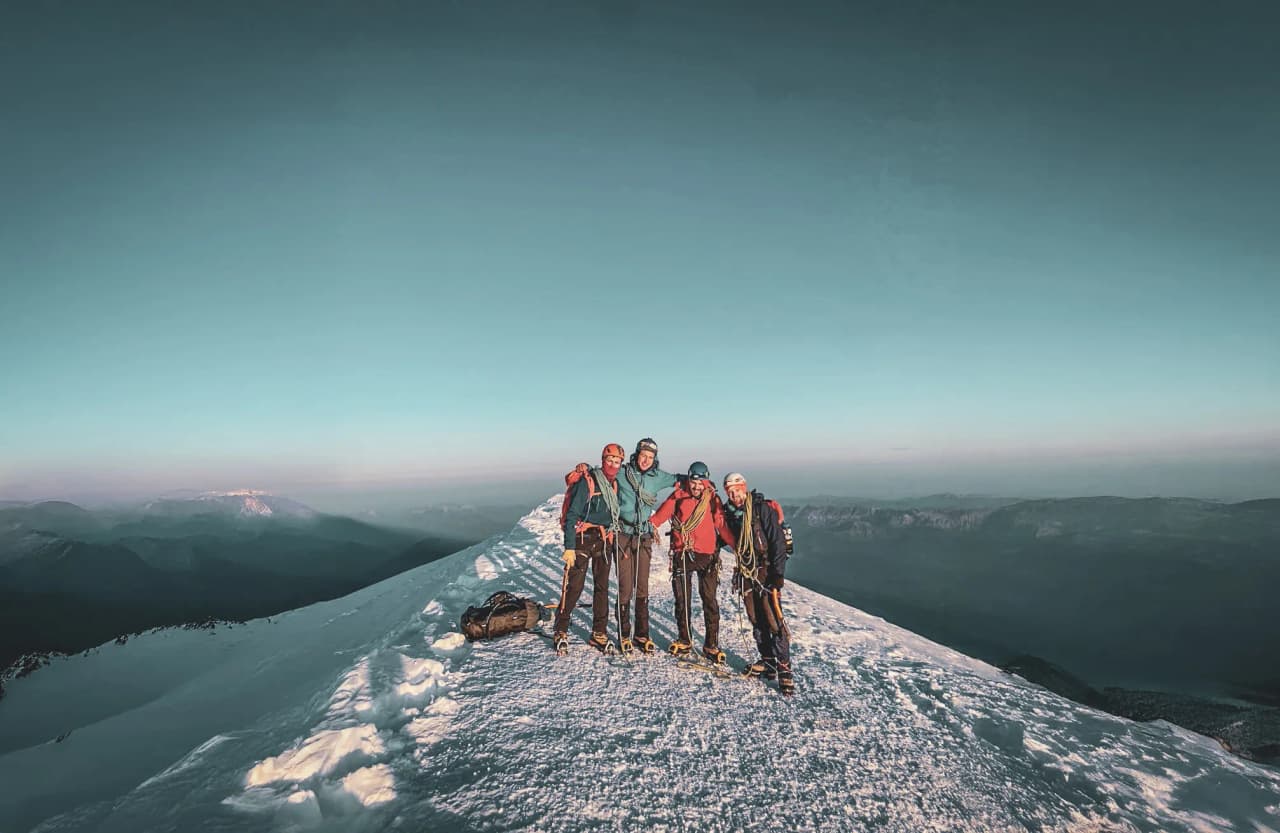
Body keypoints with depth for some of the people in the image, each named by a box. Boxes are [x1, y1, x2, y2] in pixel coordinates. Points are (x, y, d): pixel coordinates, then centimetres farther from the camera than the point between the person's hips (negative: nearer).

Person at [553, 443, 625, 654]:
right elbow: (572, 515, -14)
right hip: (583, 539, -6)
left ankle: (599, 634, 19)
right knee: (574, 586, -6)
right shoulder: (587, 481, -11)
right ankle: (560, 631, 8)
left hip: (605, 541, 6)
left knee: (602, 587, 9)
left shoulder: (615, 484, 10)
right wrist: (569, 547, -18)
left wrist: (615, 542, 15)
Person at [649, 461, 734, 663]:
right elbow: (661, 514, -7)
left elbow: (722, 525, -2)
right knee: (682, 599, 10)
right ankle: (684, 640, 25)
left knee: (710, 600, 0)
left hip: (707, 555, -1)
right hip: (682, 555, 1)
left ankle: (712, 645, 10)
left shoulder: (712, 499, 2)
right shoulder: (679, 496, 1)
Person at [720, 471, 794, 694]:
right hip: (746, 573, 6)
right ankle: (767, 661, 20)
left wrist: (777, 574, -16)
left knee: (773, 619, -9)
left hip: (765, 571, -6)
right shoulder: (729, 513, 7)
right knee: (756, 620, 9)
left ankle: (784, 668, -2)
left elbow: (778, 542, -13)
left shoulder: (763, 509, -11)